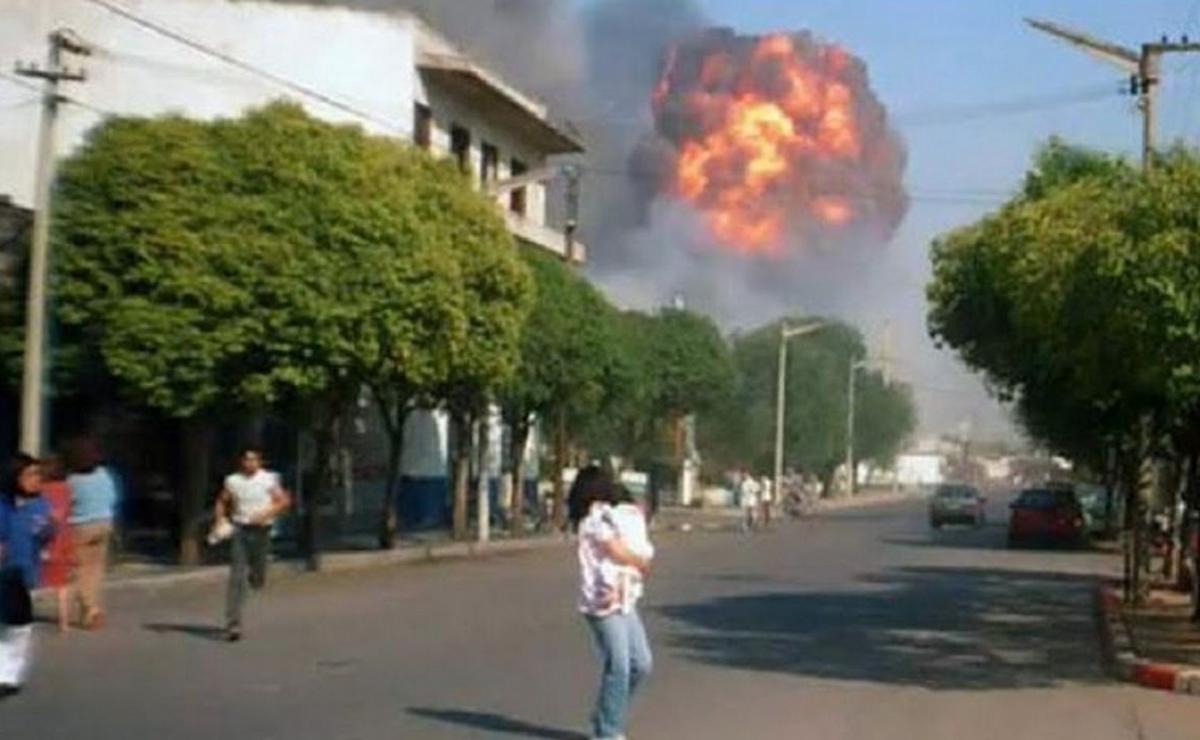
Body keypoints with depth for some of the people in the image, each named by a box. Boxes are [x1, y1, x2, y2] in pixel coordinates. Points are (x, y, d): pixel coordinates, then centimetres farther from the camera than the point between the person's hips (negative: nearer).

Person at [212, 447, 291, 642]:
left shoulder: (269, 480, -1)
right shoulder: (232, 481, 4)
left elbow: (285, 501, -2)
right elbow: (221, 502, 15)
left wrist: (267, 513, -17)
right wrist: (220, 520, -1)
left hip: (261, 531, 0)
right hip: (239, 530, 0)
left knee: (258, 581, 8)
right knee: (237, 577, -10)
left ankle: (254, 574, 48)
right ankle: (233, 624, -10)